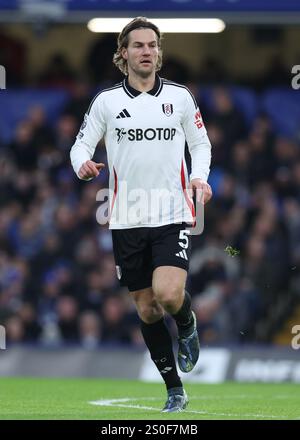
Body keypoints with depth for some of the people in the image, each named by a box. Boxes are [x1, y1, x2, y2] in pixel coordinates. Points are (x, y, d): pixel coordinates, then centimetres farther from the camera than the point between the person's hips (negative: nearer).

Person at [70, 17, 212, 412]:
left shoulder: (180, 96, 4)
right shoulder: (106, 101, 3)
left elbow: (200, 143, 13)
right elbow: (81, 144, 6)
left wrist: (200, 176, -5)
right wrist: (82, 163, -17)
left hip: (173, 216, -2)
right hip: (127, 221, 2)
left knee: (169, 295, -23)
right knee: (147, 309, 6)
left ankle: (187, 324, 13)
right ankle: (175, 390, 19)